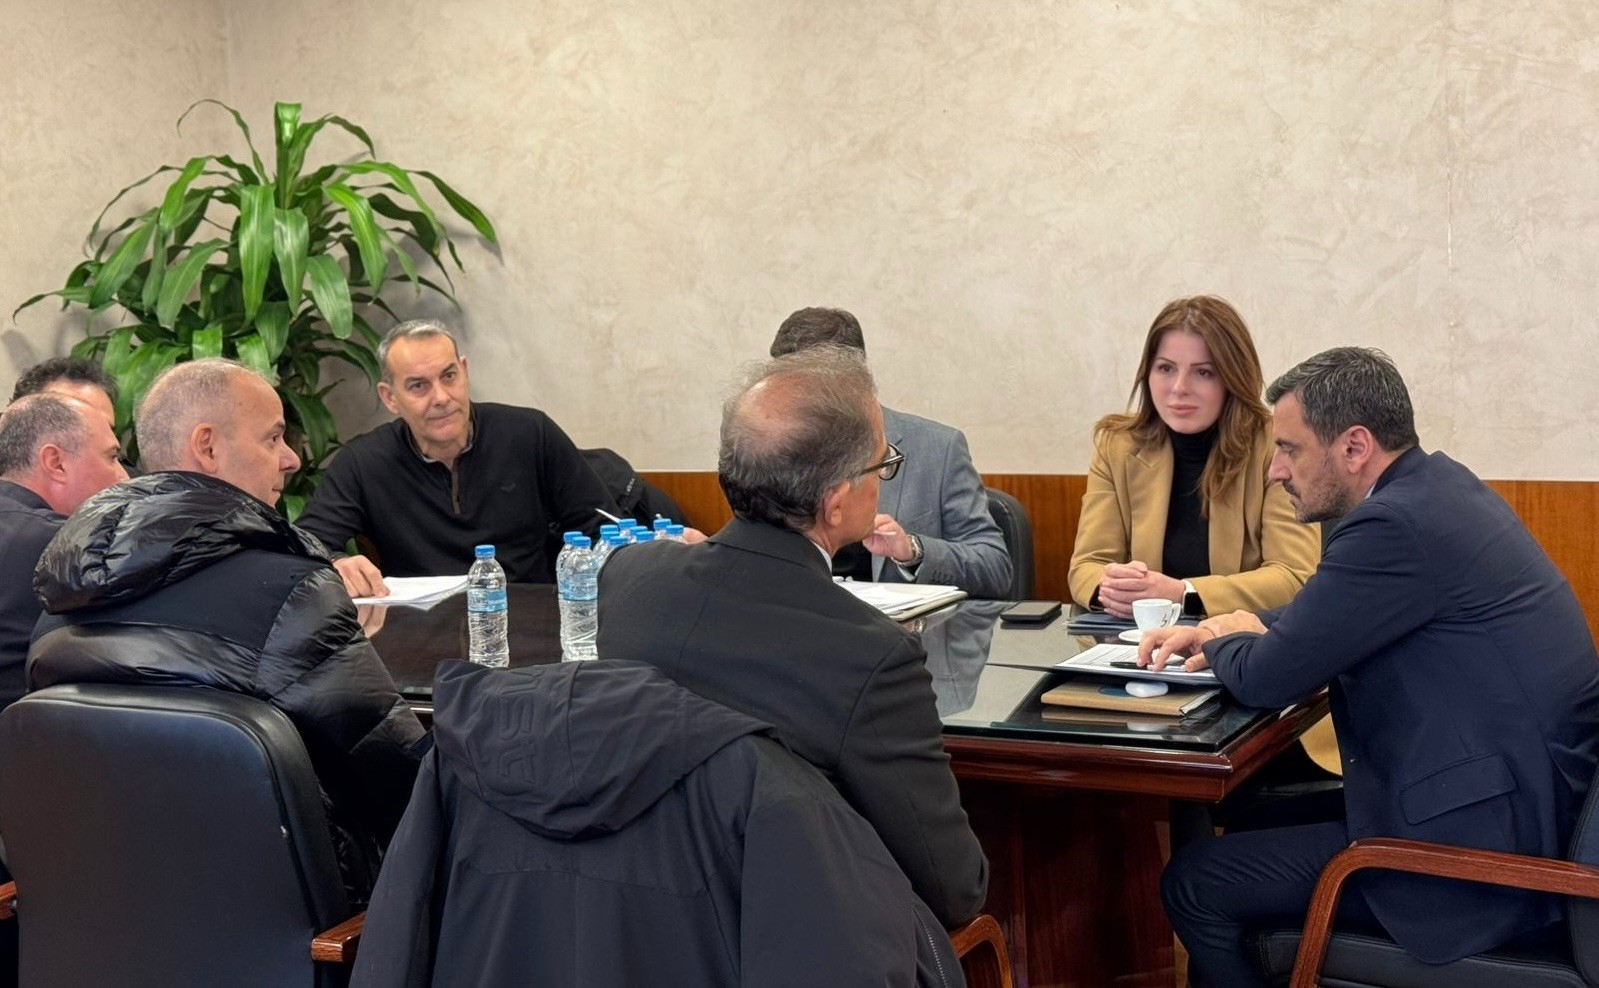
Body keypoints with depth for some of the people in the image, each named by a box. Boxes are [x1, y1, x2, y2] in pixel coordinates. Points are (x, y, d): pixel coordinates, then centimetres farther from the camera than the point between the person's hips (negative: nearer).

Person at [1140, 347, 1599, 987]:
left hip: (1482, 852, -10)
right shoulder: (1437, 485, 8)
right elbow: (1331, 614, 22)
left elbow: (1266, 677, -19)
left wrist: (1223, 645, 3)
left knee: (1192, 886, -4)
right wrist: (1227, 627, 10)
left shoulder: (1398, 524, -23)